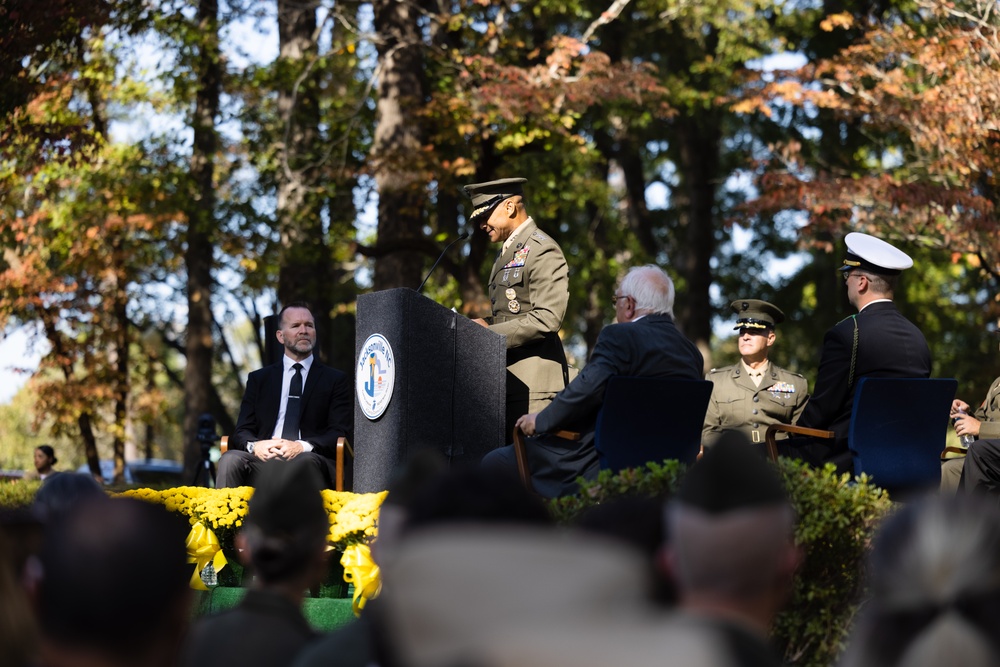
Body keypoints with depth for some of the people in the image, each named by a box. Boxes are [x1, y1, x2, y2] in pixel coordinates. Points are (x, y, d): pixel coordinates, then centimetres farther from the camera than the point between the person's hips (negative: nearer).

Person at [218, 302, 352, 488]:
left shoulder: (336, 380, 16)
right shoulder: (258, 379, 22)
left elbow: (340, 433, 5)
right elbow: (242, 431, 14)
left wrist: (303, 447, -15)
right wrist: (254, 445, -12)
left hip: (311, 458, -2)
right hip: (263, 458, 2)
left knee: (306, 461, -39)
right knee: (230, 459, -31)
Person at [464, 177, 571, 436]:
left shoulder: (542, 251, -8)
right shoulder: (507, 252, 24)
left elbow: (547, 319, -18)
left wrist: (489, 334, -17)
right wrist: (486, 324, 6)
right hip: (507, 377, 9)